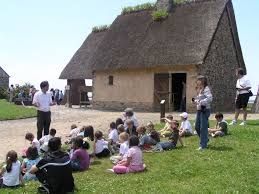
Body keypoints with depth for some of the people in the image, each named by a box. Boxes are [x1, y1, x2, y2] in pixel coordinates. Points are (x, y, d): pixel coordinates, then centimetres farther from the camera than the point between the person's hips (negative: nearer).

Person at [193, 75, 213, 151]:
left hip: (205, 110, -9)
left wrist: (201, 102, -26)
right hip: (199, 110, 9)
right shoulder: (199, 90, 16)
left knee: (203, 128, -5)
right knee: (197, 127, 12)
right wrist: (195, 100, 5)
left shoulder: (206, 89, -12)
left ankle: (203, 145, 2)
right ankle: (205, 140, 32)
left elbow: (209, 98, -24)